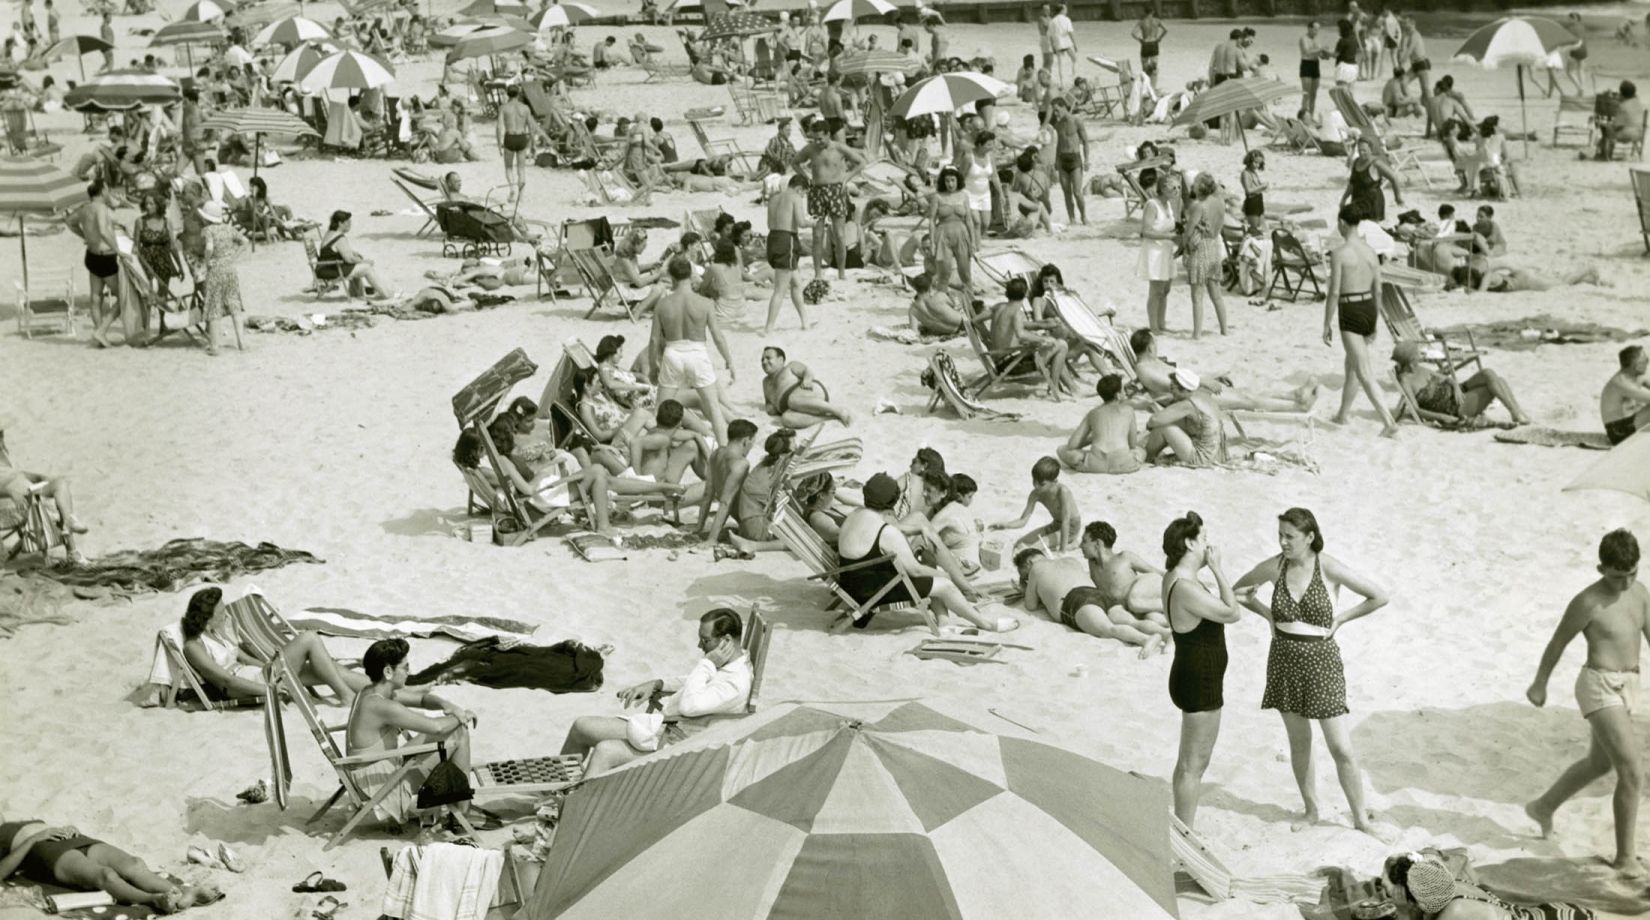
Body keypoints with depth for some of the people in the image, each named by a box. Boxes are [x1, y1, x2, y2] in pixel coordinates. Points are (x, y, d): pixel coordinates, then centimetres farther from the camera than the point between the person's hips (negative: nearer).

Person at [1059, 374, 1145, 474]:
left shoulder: (1093, 413, 17)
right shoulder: (1128, 410, 15)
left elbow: (1072, 445, 11)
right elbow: (1133, 444, 16)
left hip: (1097, 465, -2)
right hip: (1123, 463, 2)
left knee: (1062, 450, 19)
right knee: (1142, 450, 35)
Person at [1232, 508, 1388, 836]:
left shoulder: (1329, 568, -13)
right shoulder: (1274, 567, -3)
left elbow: (1379, 597, -9)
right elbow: (1238, 590, 15)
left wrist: (1340, 619, -7)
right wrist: (1268, 614, 3)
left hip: (1322, 661, -3)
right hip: (1284, 660, 3)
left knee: (1342, 749, -3)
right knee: (1299, 742, 14)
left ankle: (1361, 817, 12)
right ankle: (1311, 809, 29)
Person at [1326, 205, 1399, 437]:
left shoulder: (1339, 253, -13)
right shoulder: (1370, 251, 6)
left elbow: (1334, 292, -15)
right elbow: (1378, 290, 12)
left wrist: (1327, 324, -7)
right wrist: (1374, 324, 22)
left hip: (1350, 312, -7)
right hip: (1369, 308, 7)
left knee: (1365, 374, -8)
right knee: (1352, 365, 25)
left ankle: (1389, 422, -17)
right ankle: (1342, 414, 39)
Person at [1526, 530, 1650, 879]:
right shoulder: (1588, 602, -15)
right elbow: (1558, 642, -3)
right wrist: (1539, 684, 8)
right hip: (1599, 688, -8)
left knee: (1599, 763, 27)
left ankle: (1544, 807, 49)